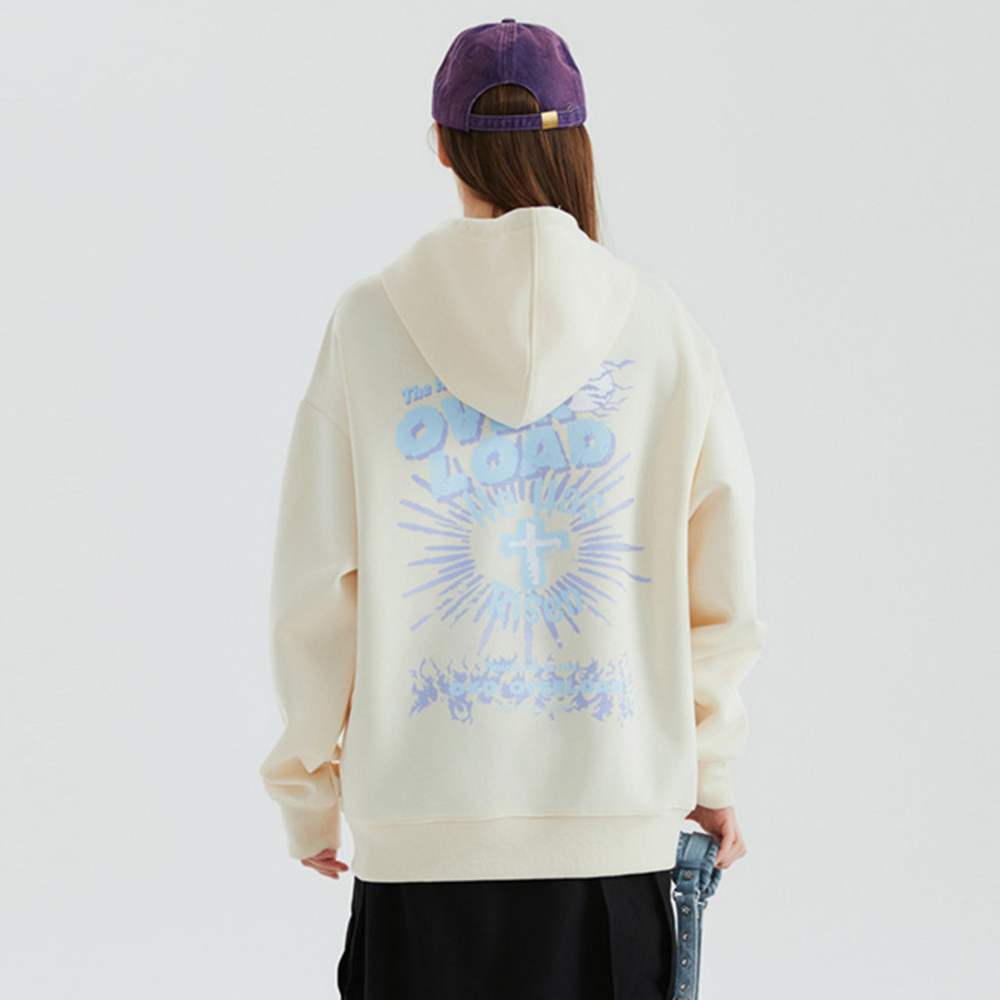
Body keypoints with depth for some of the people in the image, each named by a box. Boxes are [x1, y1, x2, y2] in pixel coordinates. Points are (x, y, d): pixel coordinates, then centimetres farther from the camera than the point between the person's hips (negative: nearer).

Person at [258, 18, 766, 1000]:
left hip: (422, 827, 0)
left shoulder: (369, 321, -1)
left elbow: (314, 589, 0)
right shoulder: (657, 324, 1)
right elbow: (720, 591, 3)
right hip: (617, 809, 1)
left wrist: (309, 790, 11)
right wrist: (707, 765, 16)